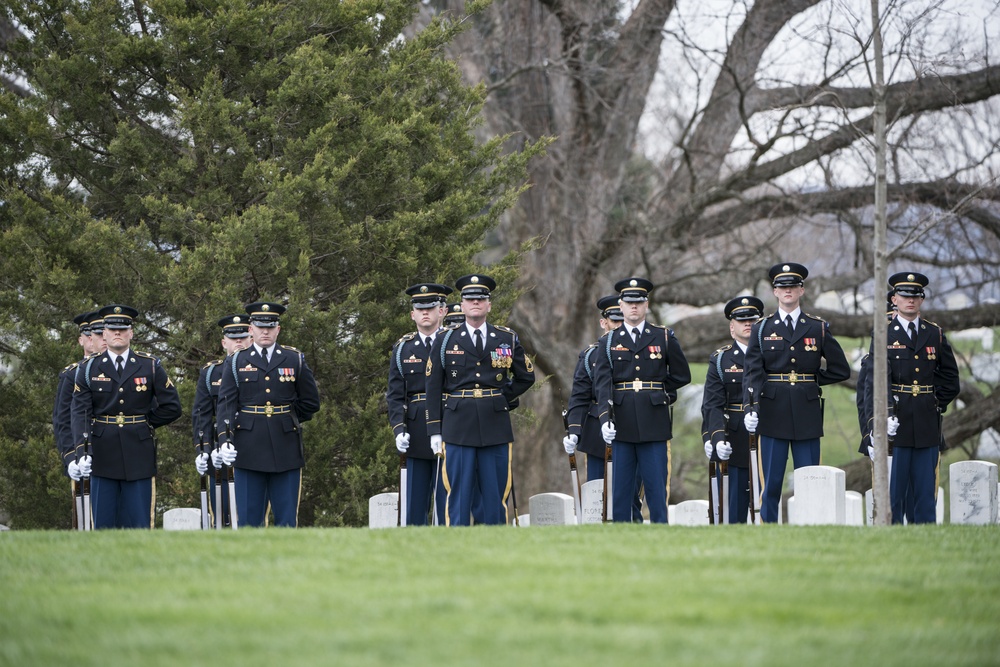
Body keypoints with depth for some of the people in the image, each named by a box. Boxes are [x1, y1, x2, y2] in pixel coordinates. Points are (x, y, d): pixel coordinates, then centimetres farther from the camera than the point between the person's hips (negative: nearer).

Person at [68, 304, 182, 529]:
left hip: (138, 457, 0)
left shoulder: (150, 366, 5)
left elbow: (172, 407, 8)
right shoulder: (89, 368, 2)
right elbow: (81, 414, -8)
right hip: (102, 457, 0)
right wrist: (82, 452, -21)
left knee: (138, 524, 0)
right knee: (103, 524, 1)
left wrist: (146, 423, 1)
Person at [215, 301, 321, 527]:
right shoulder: (236, 362, 6)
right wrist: (224, 440, -16)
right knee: (249, 518, -1)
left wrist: (285, 420, 9)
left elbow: (311, 403, 14)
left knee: (286, 518, 1)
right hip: (249, 448, -1)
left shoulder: (295, 360, 9)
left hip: (285, 448, 1)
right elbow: (226, 404, -3)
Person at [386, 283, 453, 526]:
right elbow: (395, 395, 6)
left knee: (446, 500, -3)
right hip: (416, 436, 2)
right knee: (415, 503, 5)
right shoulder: (403, 349, 10)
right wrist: (399, 429, -8)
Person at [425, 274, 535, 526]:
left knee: (496, 495, 2)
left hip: (496, 427, 1)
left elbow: (526, 377, 20)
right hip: (458, 427, -1)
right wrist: (435, 431, -1)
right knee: (459, 496, -2)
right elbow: (433, 388, 4)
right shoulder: (445, 341, 5)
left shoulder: (508, 339, 9)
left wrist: (503, 398, 7)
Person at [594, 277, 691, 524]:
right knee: (621, 488, 3)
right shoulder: (608, 341, 8)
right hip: (621, 426, 0)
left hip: (654, 425, 0)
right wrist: (605, 418, -18)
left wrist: (655, 391, 5)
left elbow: (681, 376, 13)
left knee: (656, 489, -1)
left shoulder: (664, 337, 8)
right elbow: (602, 382, -4)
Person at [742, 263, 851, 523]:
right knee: (771, 483, 0)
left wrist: (811, 381, 4)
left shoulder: (818, 328, 8)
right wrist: (751, 407, -18)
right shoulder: (762, 328, 6)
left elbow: (841, 370, 11)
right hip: (773, 415, -1)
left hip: (807, 416, 1)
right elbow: (752, 371, -5)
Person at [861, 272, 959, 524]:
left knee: (926, 492, 5)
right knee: (893, 490, -1)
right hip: (896, 424, -3)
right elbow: (875, 378, -11)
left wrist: (937, 405, 5)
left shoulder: (935, 334, 10)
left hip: (928, 426, 3)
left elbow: (950, 379, 17)